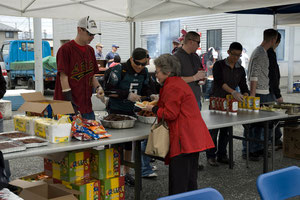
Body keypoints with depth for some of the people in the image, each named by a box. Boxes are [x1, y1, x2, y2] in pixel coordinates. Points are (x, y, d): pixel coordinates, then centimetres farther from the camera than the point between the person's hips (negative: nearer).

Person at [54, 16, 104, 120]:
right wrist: (70, 102, -18)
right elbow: (63, 77, -13)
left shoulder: (90, 50, 14)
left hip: (86, 104, 7)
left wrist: (98, 87, 1)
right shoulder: (66, 49, -9)